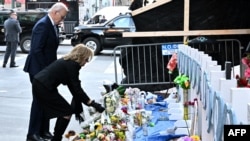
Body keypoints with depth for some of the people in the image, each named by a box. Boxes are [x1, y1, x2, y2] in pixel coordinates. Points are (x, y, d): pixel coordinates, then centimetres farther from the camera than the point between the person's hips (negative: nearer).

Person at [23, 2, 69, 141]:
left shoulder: (52, 25, 10)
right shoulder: (43, 25, -19)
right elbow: (36, 50, -23)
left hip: (46, 69, 9)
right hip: (39, 70, -9)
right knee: (39, 101, -3)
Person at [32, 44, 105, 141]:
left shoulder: (67, 62, 16)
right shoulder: (72, 65, -12)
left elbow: (73, 87, 18)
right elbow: (77, 89, -14)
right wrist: (92, 103, -12)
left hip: (39, 84, 9)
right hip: (44, 88, -9)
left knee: (63, 111, 18)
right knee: (67, 112, 0)